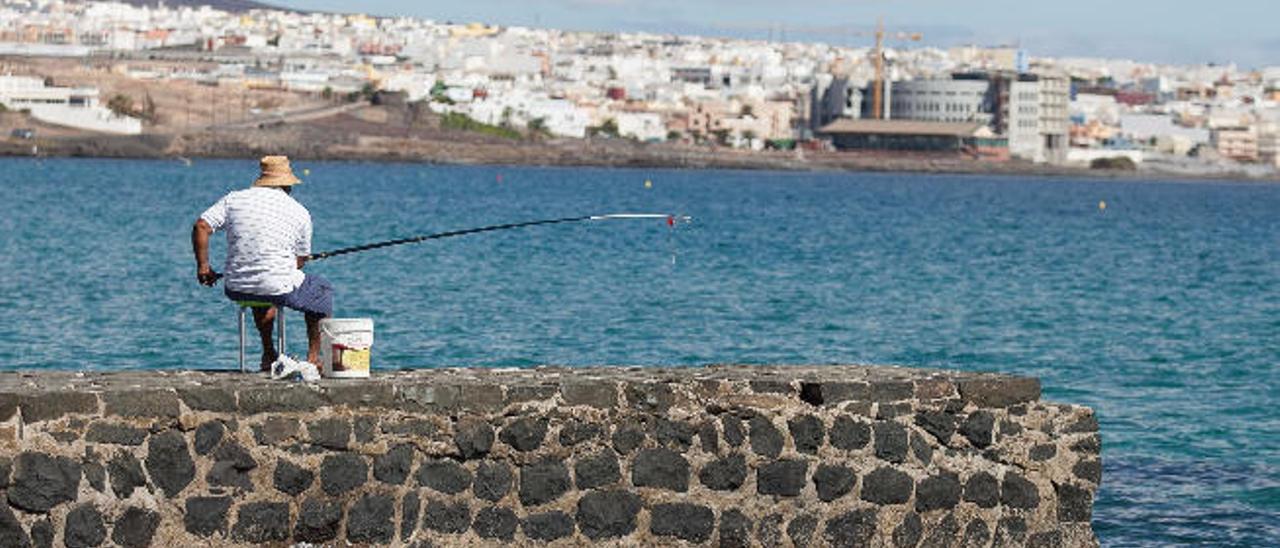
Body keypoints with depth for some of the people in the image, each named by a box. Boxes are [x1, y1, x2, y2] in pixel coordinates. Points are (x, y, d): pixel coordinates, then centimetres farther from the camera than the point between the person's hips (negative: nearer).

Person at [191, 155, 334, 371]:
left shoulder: (234, 199, 6)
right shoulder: (299, 212, 2)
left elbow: (201, 227, -2)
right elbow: (300, 260, 9)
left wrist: (203, 266, 8)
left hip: (236, 289, 4)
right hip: (279, 288, -4)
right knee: (322, 291, 26)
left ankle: (269, 354, 39)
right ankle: (314, 357, 24)